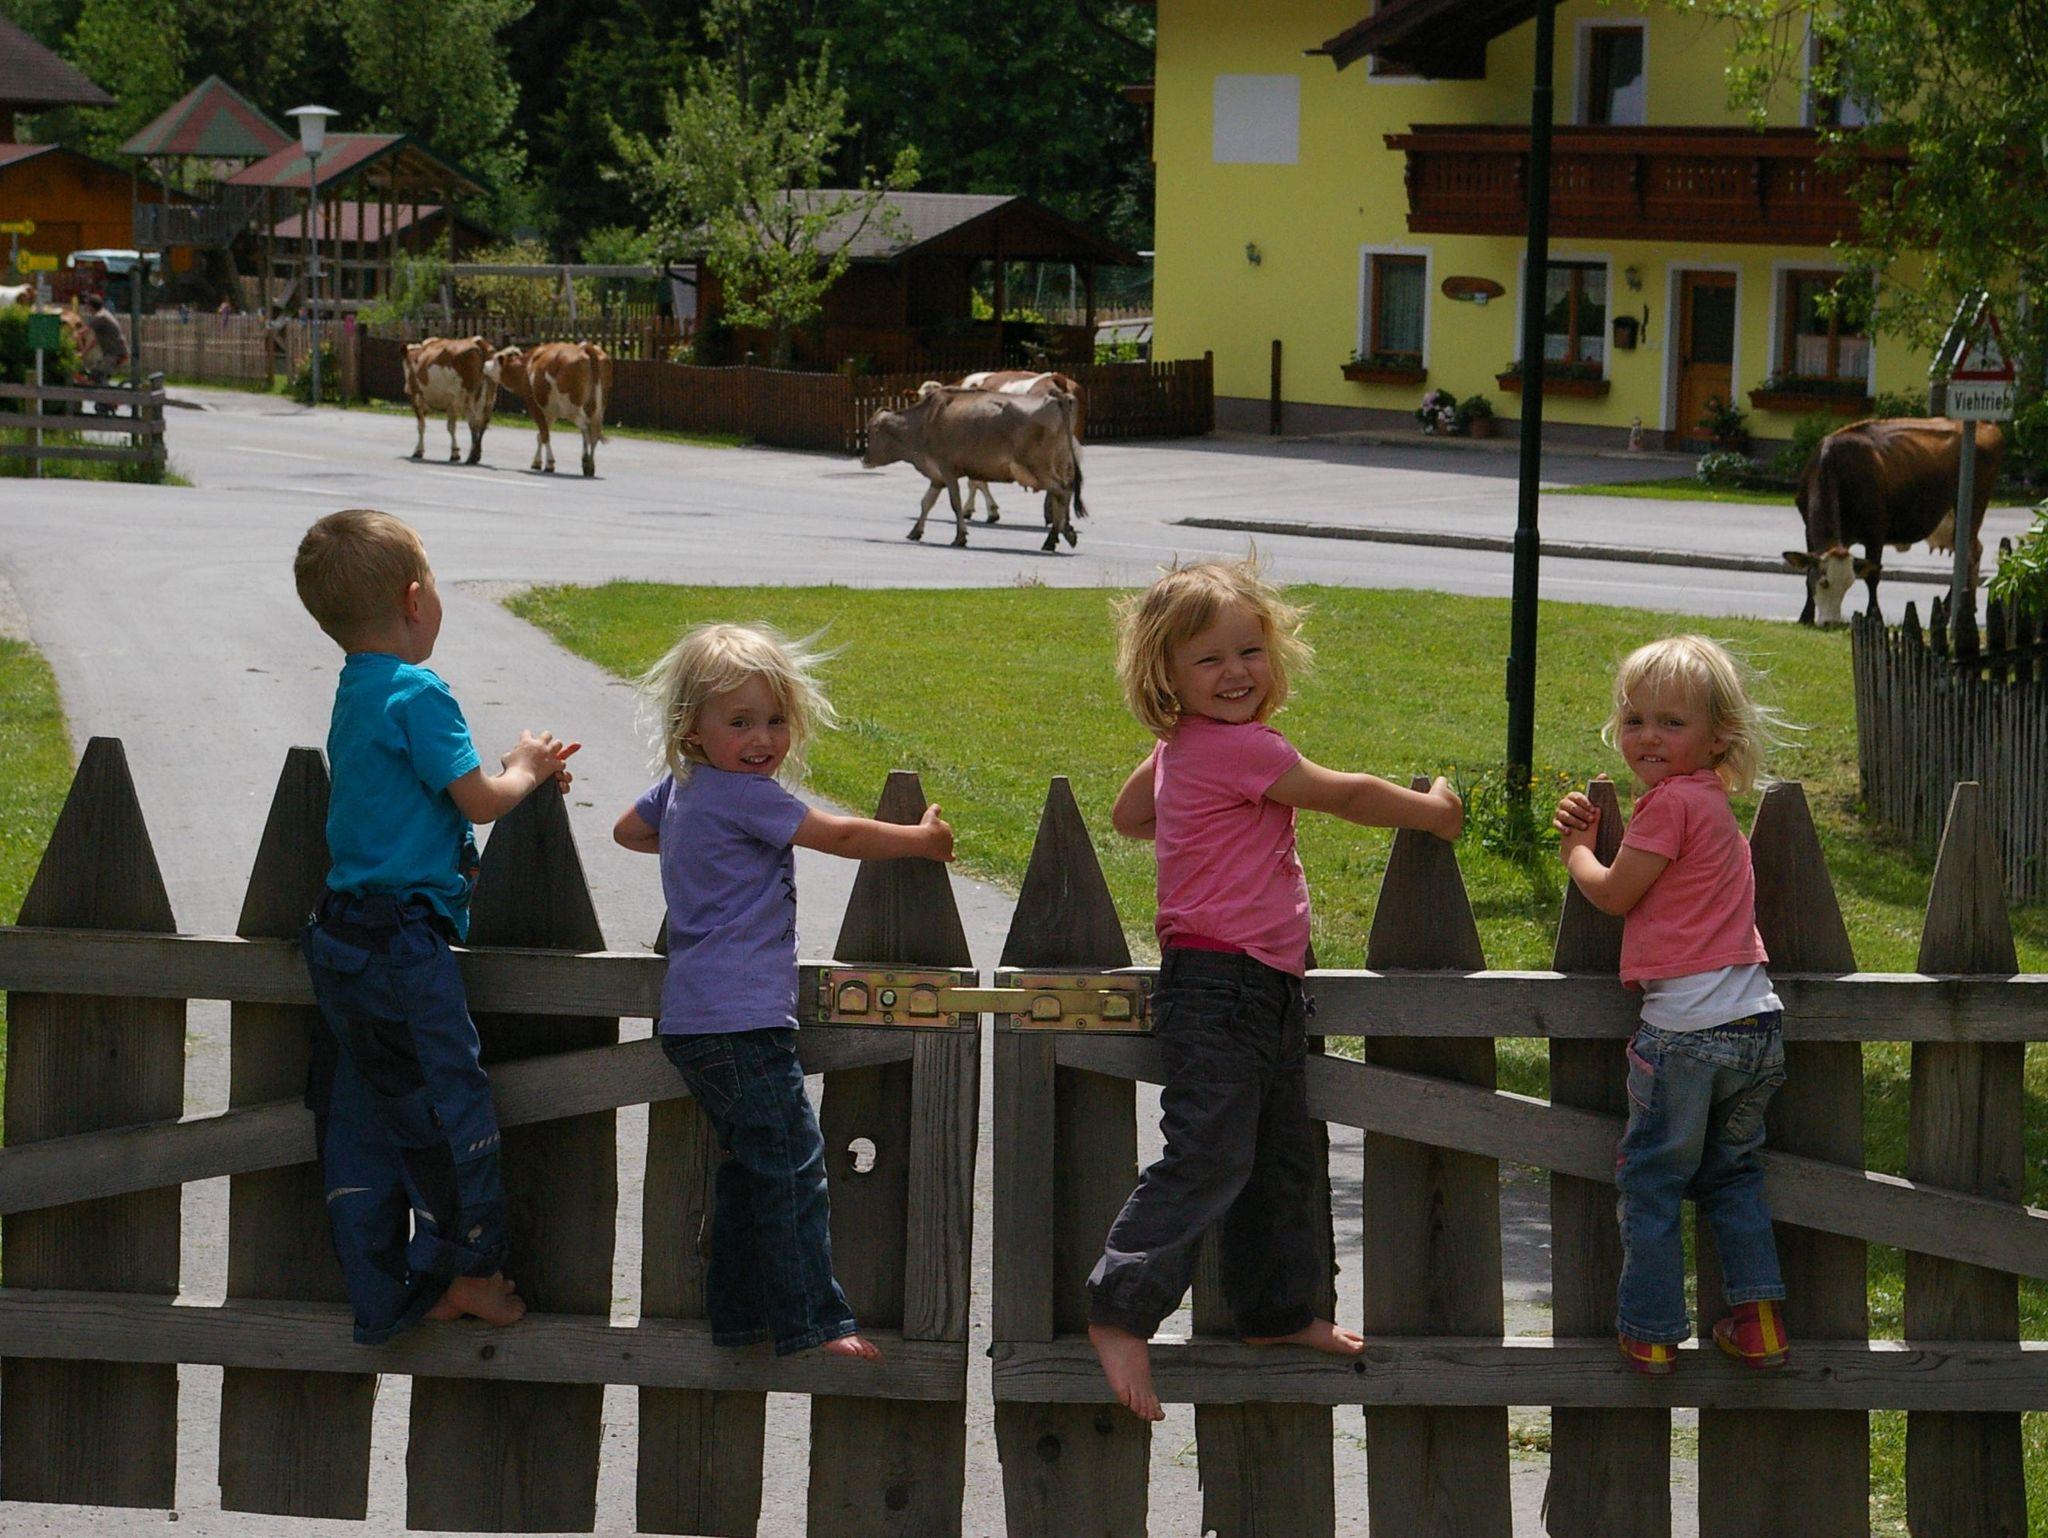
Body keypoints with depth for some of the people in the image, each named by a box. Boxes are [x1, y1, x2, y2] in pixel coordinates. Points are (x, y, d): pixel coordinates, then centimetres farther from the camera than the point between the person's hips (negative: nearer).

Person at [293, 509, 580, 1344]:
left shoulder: (355, 693, 13)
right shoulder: (417, 695, -15)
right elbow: (479, 801, -14)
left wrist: (517, 773, 15)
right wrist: (525, 771, 5)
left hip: (343, 939, 10)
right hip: (401, 939, -10)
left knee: (361, 1116, 11)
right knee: (449, 1102, 3)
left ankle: (386, 1295, 17)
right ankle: (468, 1269, 14)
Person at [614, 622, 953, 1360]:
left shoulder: (680, 788, 13)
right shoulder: (748, 796, -15)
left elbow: (628, 828, 32)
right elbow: (843, 836, -10)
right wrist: (923, 839, 5)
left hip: (694, 1020, 10)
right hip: (743, 1021, -10)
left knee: (749, 1162, 17)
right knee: (792, 1166, -6)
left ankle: (738, 1311, 21)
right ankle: (812, 1319, -4)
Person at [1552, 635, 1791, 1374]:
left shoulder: (1672, 799, -11)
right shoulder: (1712, 802, 17)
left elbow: (1613, 894, -6)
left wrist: (1576, 849, 12)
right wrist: (1601, 834, 13)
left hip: (1686, 1029, -8)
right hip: (1756, 1027, 8)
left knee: (1649, 1181, 5)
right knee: (1732, 1175, 21)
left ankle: (1649, 1333, 9)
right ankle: (1758, 1320, 17)